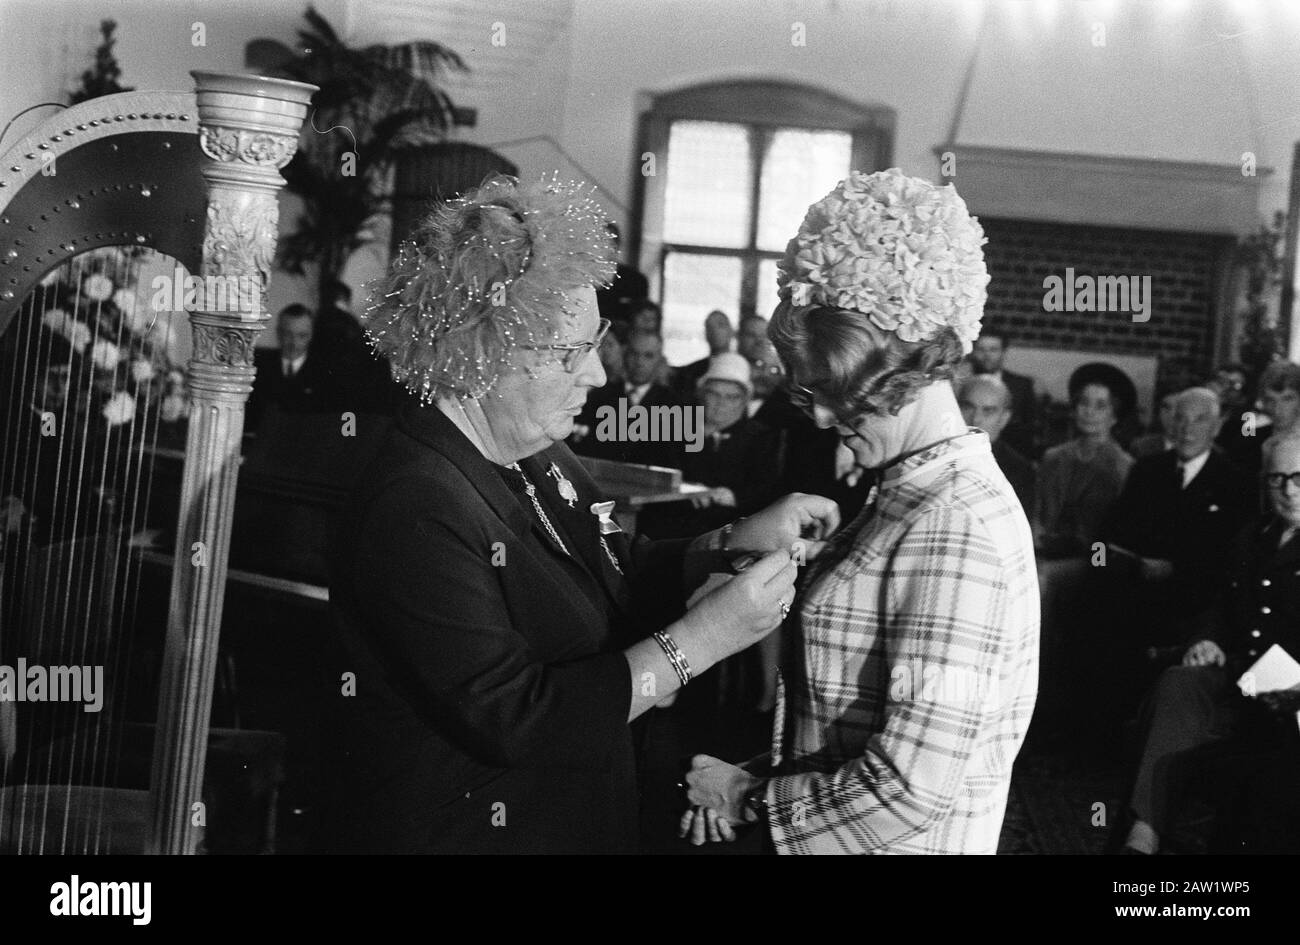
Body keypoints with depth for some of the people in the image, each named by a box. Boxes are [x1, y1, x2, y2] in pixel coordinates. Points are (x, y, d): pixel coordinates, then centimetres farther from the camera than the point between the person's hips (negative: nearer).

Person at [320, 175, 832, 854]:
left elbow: (618, 583, 13)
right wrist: (699, 639, -27)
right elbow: (514, 718, -29)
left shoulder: (537, 457, 3)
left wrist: (735, 543, -3)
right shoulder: (418, 511, -26)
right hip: (457, 832, -9)